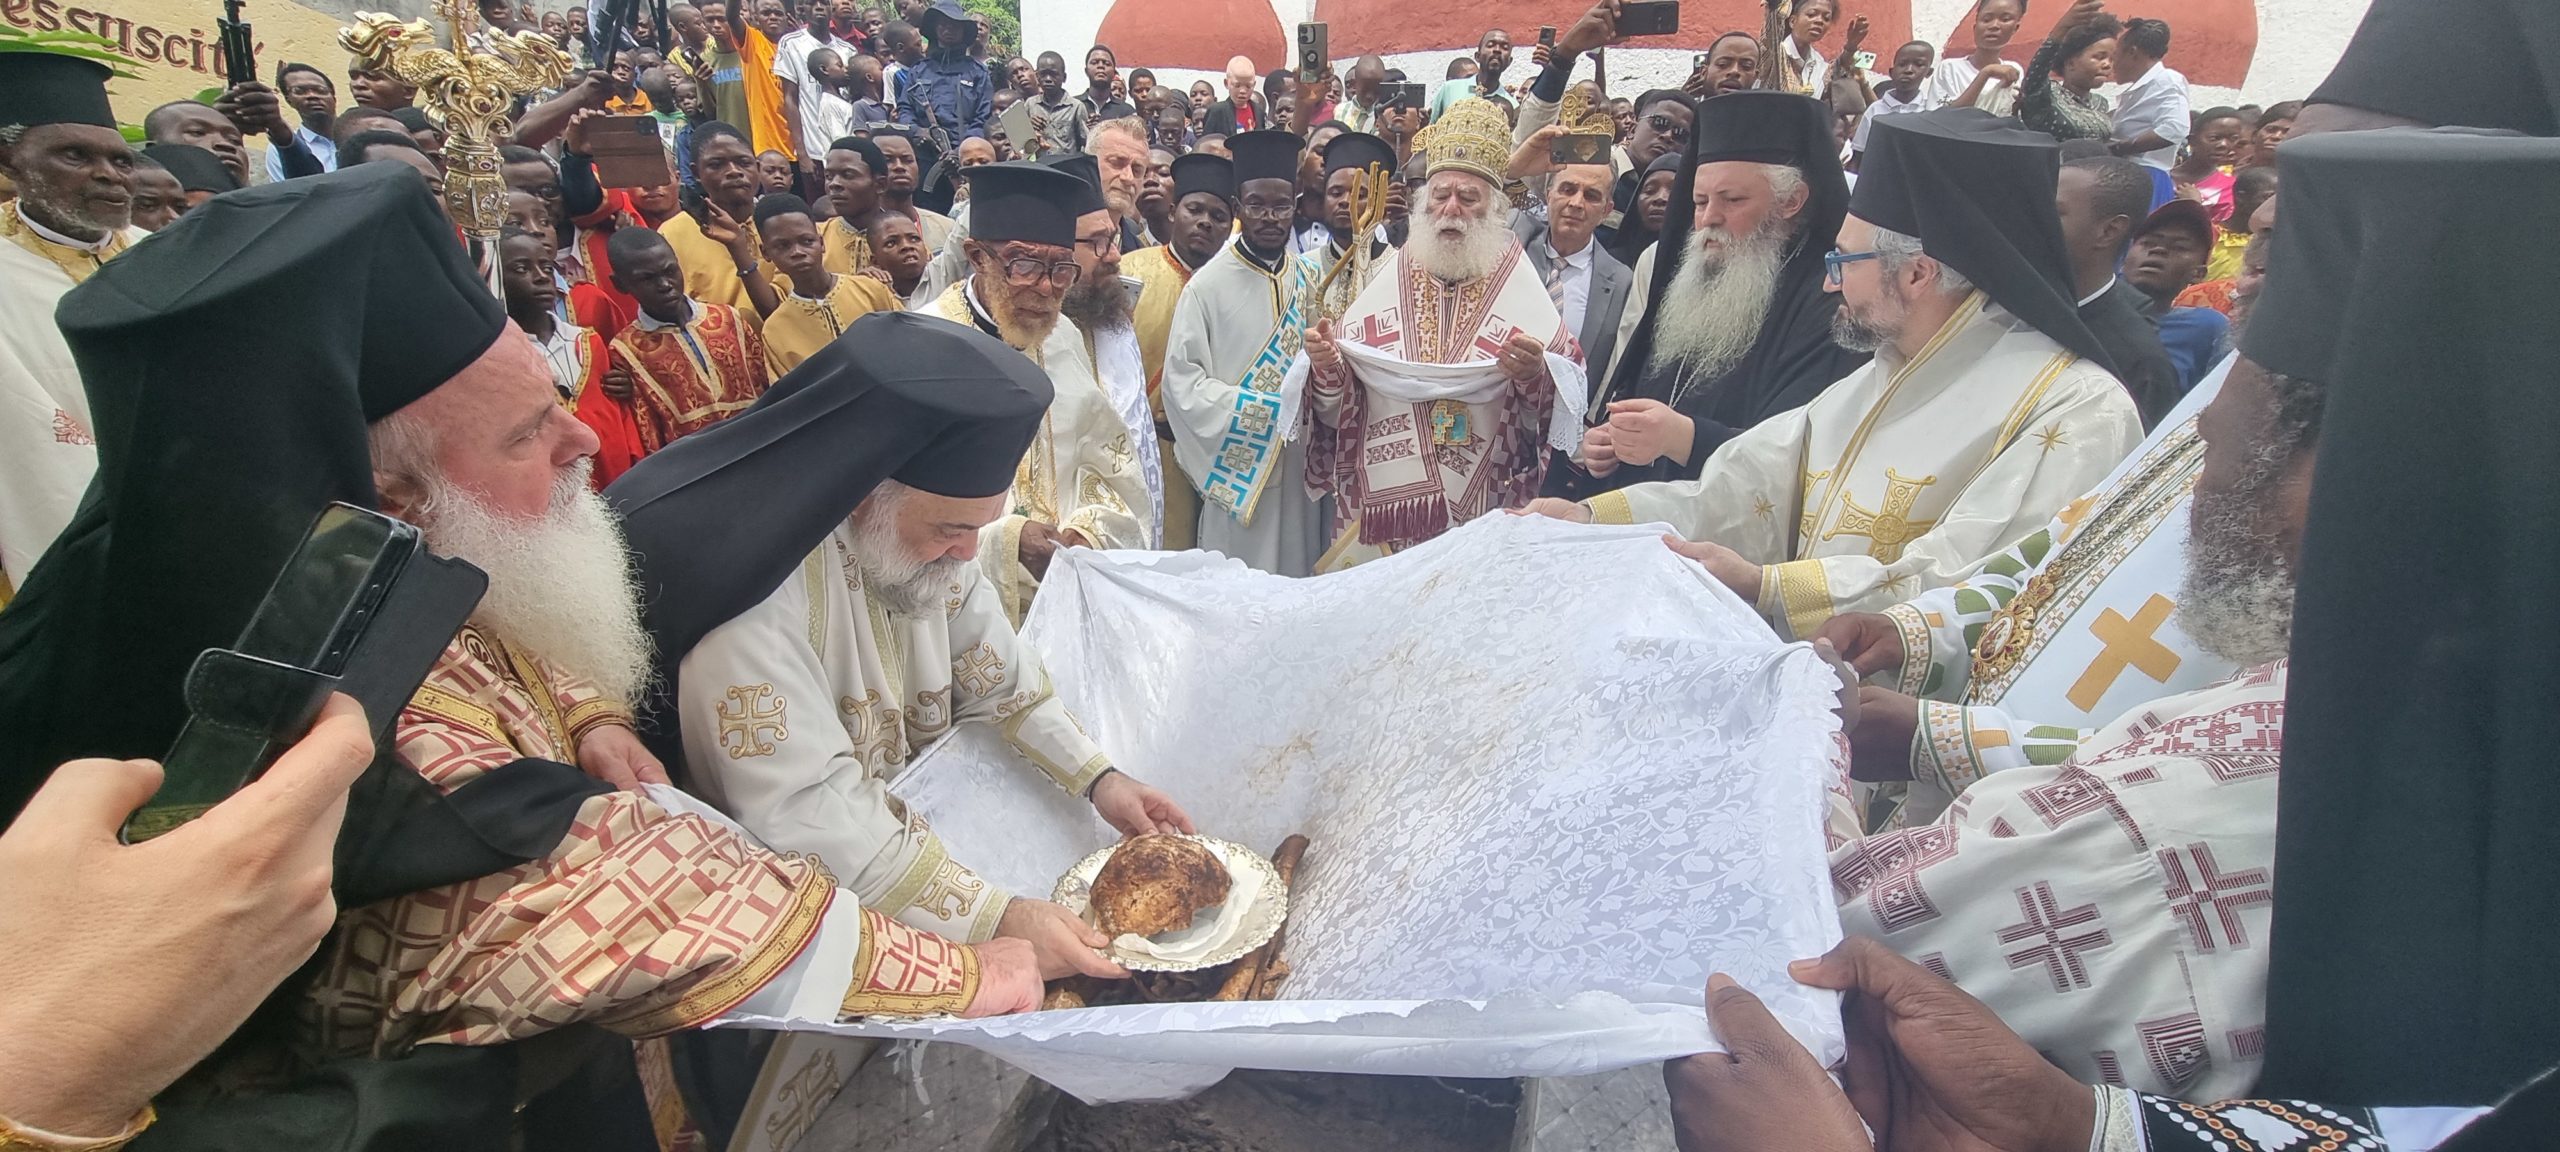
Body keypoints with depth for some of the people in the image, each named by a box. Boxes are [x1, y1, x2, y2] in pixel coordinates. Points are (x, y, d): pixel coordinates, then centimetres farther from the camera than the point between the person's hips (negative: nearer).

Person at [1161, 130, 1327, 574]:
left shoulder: (1304, 281, 8)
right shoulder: (1208, 285, -9)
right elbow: (1180, 380, -12)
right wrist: (1262, 410, -16)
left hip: (1297, 467, 5)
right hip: (1239, 467, -5)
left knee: (1298, 578, 12)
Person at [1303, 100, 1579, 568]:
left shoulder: (1524, 285, 2)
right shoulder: (1385, 278, 7)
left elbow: (1571, 395, -4)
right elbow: (1335, 405, 7)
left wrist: (1535, 377, -23)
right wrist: (1326, 367, -12)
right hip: (1380, 507, 2)